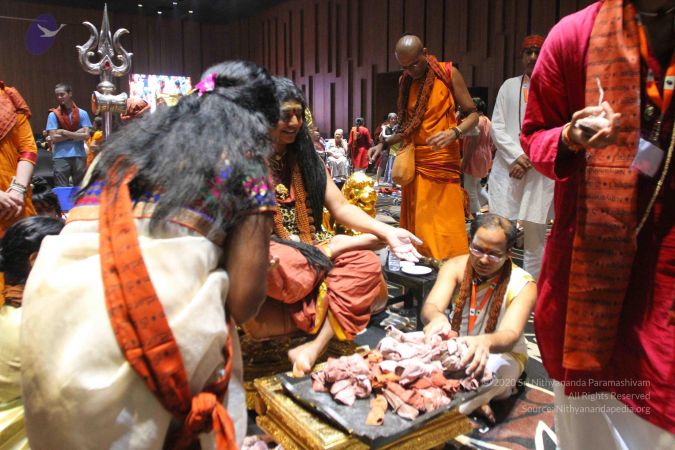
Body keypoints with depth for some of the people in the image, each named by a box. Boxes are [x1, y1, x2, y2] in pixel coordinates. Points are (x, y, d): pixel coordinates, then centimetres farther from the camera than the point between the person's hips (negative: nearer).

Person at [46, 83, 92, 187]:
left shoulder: (82, 113, 4)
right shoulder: (53, 115, 2)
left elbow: (86, 135, -4)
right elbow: (53, 138, -6)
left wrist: (65, 132, -9)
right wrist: (76, 133, -8)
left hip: (79, 156, 1)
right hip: (61, 157, -1)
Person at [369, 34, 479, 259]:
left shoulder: (448, 73, -1)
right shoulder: (404, 81, 13)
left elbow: (472, 114, -2)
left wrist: (454, 132, -20)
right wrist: (384, 144, 7)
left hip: (442, 161, -5)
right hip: (414, 162, 5)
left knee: (443, 227, -7)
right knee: (415, 225, 4)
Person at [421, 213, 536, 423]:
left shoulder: (523, 285, -19)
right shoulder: (455, 266, -12)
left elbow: (510, 335, -34)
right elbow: (430, 306, -28)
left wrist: (485, 342, -60)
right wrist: (437, 318, -55)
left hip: (501, 353, -3)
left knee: (492, 370, -40)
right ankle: (472, 400, -21)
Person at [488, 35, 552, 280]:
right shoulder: (509, 86, 14)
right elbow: (497, 128, 6)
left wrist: (529, 160, -9)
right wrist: (517, 156, -7)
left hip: (539, 171, -1)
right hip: (507, 167, 2)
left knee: (535, 233, 0)